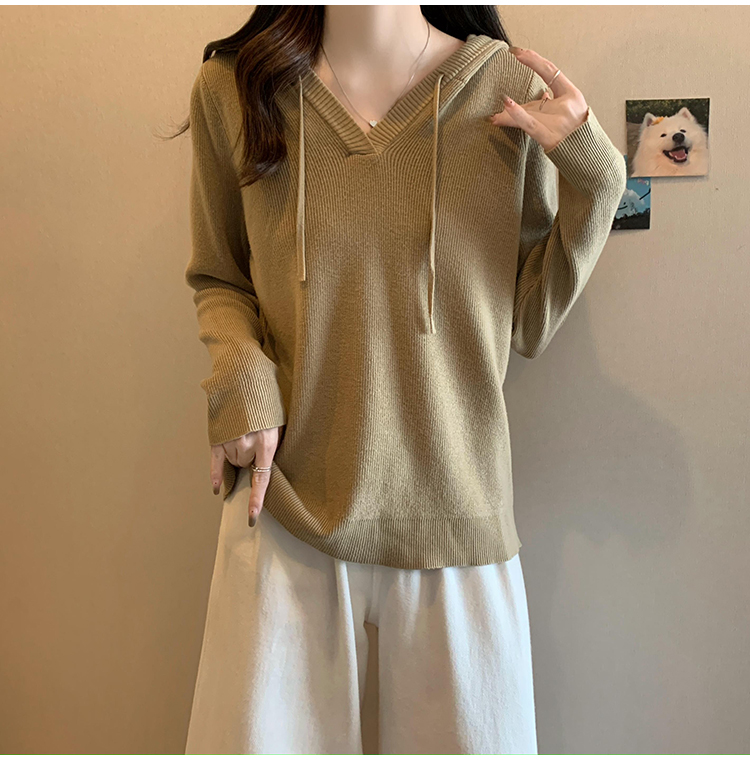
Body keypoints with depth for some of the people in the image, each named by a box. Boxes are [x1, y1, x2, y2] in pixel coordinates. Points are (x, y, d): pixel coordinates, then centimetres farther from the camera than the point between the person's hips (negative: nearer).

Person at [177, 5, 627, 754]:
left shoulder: (511, 90, -2)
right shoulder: (232, 87, -1)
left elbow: (528, 326, 1)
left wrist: (592, 180, -8)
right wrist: (240, 377, -7)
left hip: (455, 516, 1)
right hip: (285, 504, 0)